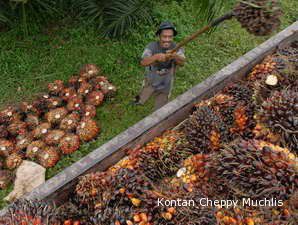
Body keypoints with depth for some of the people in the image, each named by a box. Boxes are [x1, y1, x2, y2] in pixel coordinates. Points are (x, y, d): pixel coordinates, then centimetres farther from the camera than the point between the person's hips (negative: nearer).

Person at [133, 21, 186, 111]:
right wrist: (156, 56, -61)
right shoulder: (152, 46, -26)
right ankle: (139, 98, 62)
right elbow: (143, 62, -41)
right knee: (140, 102, 26)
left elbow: (182, 62, -40)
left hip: (165, 86, 0)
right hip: (150, 83, 1)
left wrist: (175, 56, -63)